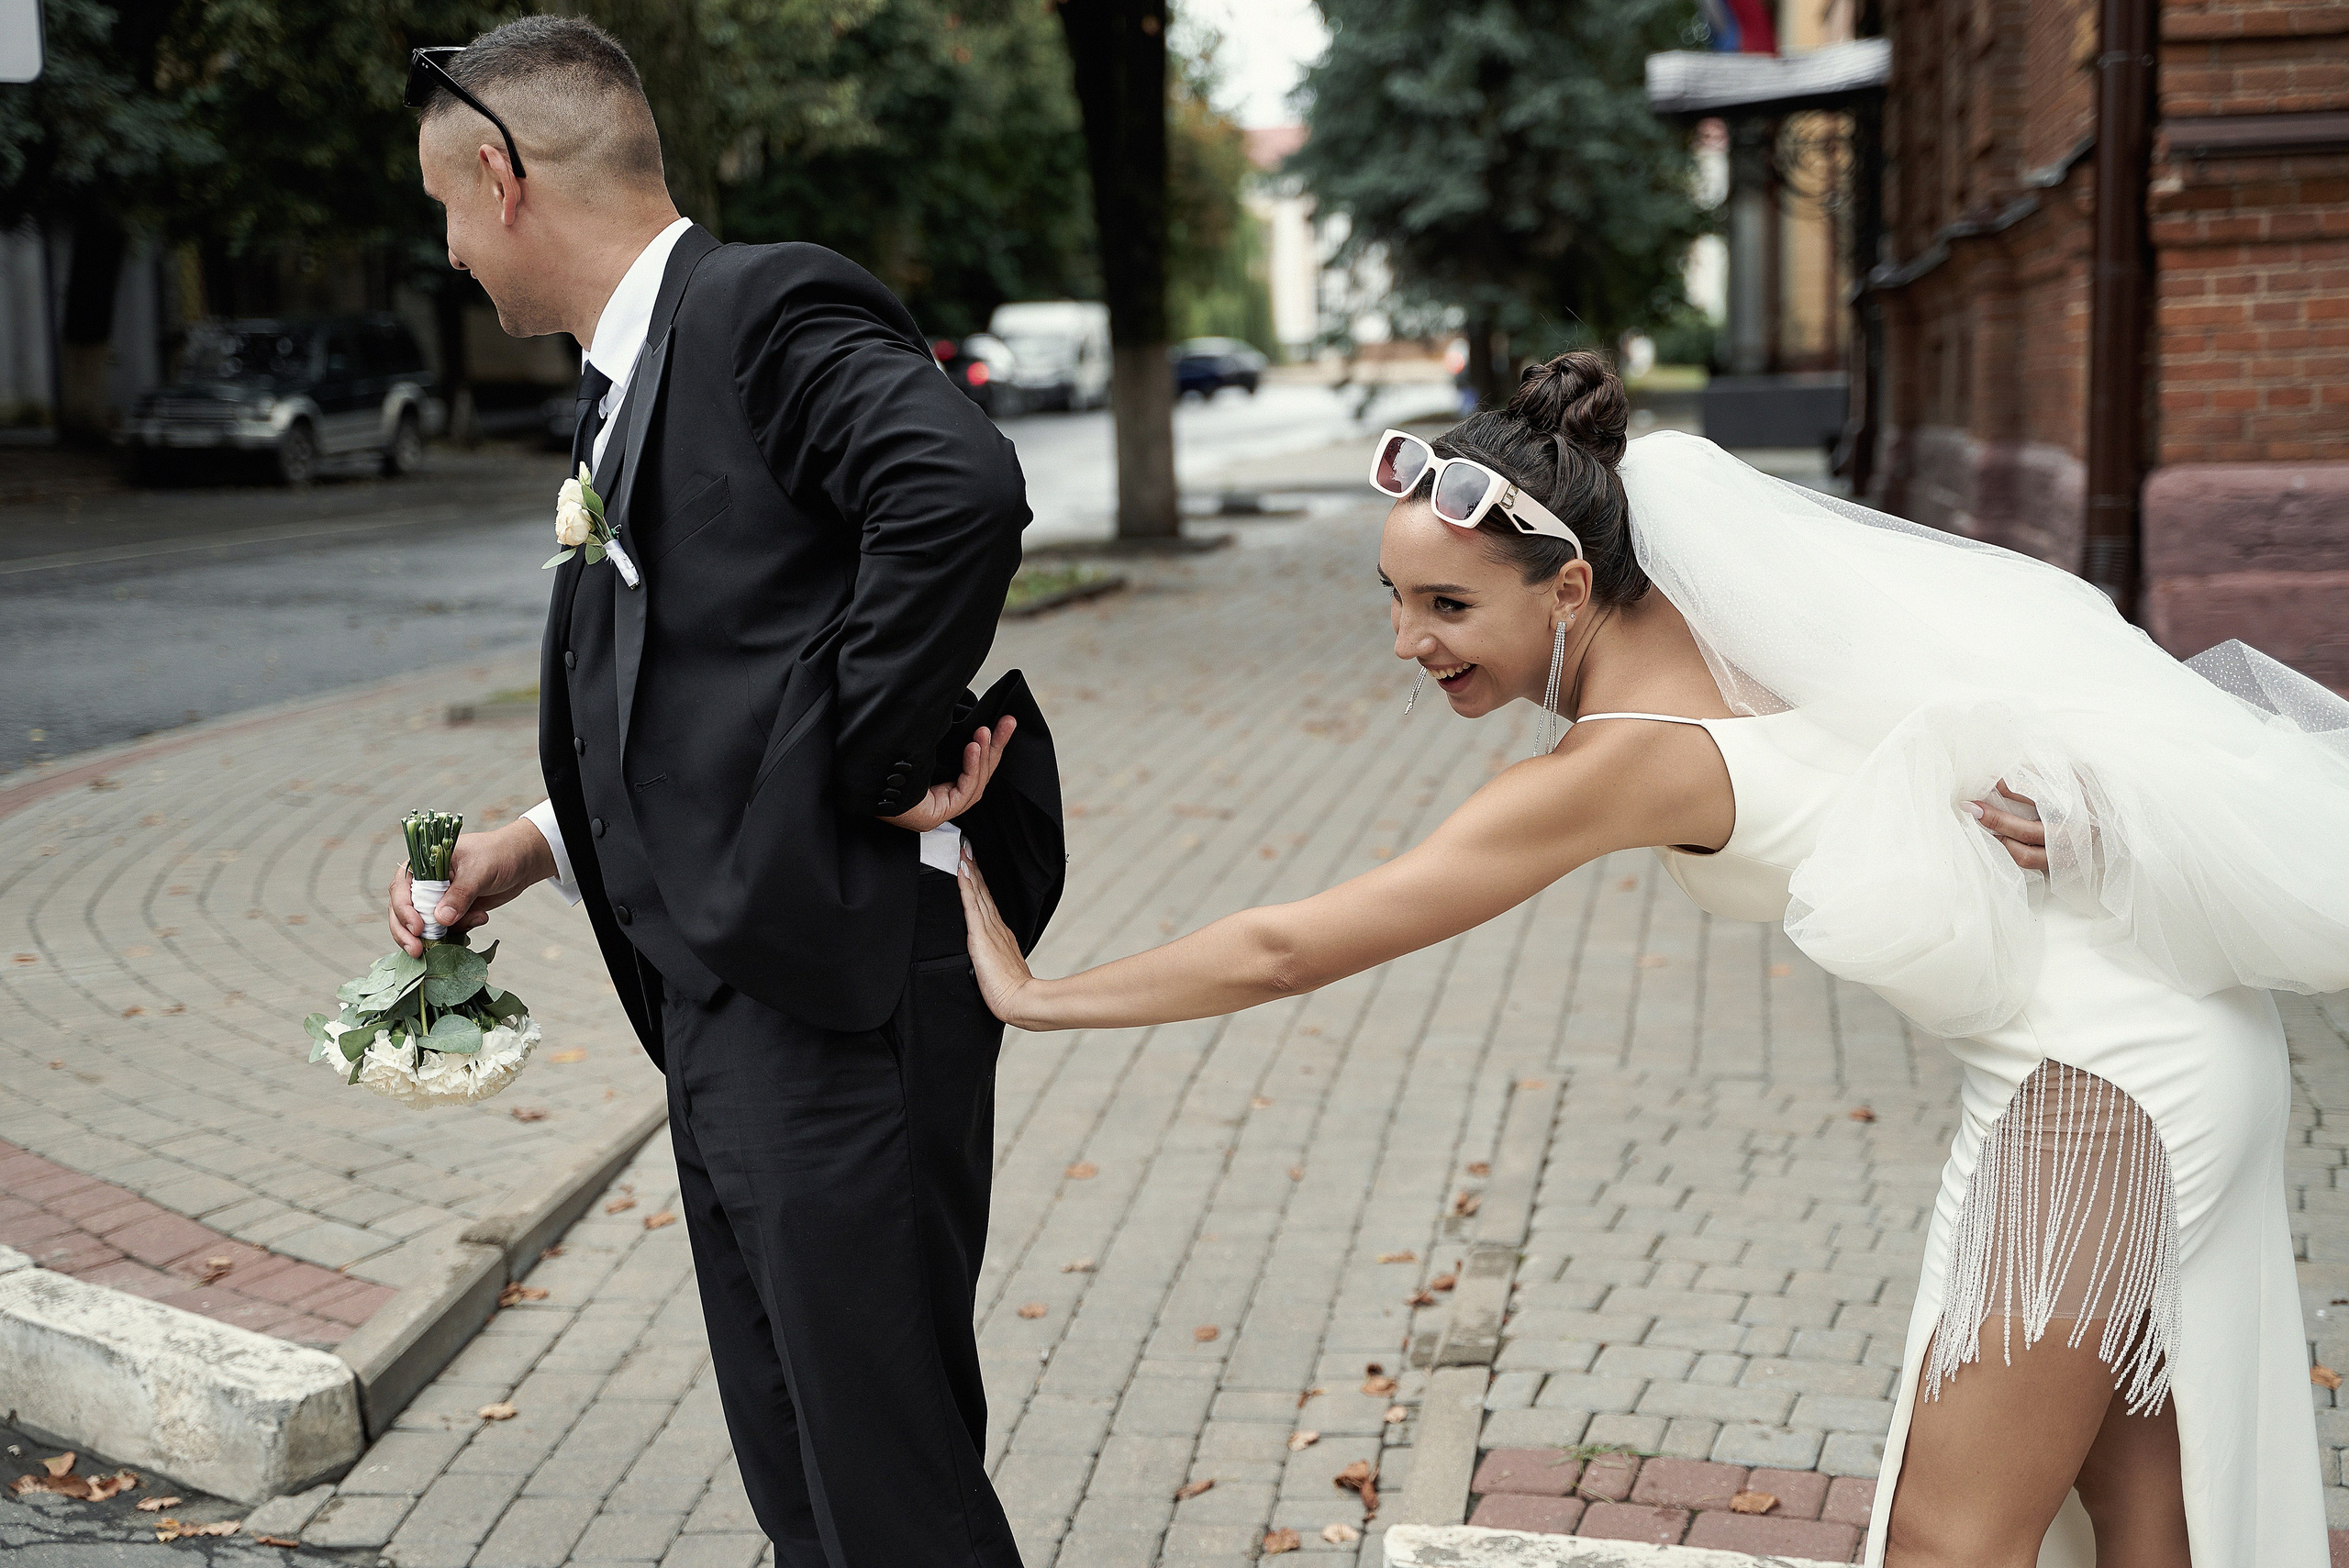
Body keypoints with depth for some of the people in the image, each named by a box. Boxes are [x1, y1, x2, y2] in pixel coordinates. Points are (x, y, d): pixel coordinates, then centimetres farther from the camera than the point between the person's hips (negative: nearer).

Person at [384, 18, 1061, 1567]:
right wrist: (546, 842, 16)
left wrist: (886, 760, -22)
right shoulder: (627, 384, 19)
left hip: (845, 986, -10)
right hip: (725, 1002, 10)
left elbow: (962, 489, -29)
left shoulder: (769, 309, -11)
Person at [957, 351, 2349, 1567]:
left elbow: (1285, 951, -22)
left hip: (2102, 1077, -9)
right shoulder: (1700, 606, -3)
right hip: (2165, 1027, 9)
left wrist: (1032, 994, -13)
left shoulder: (1624, 759, -26)